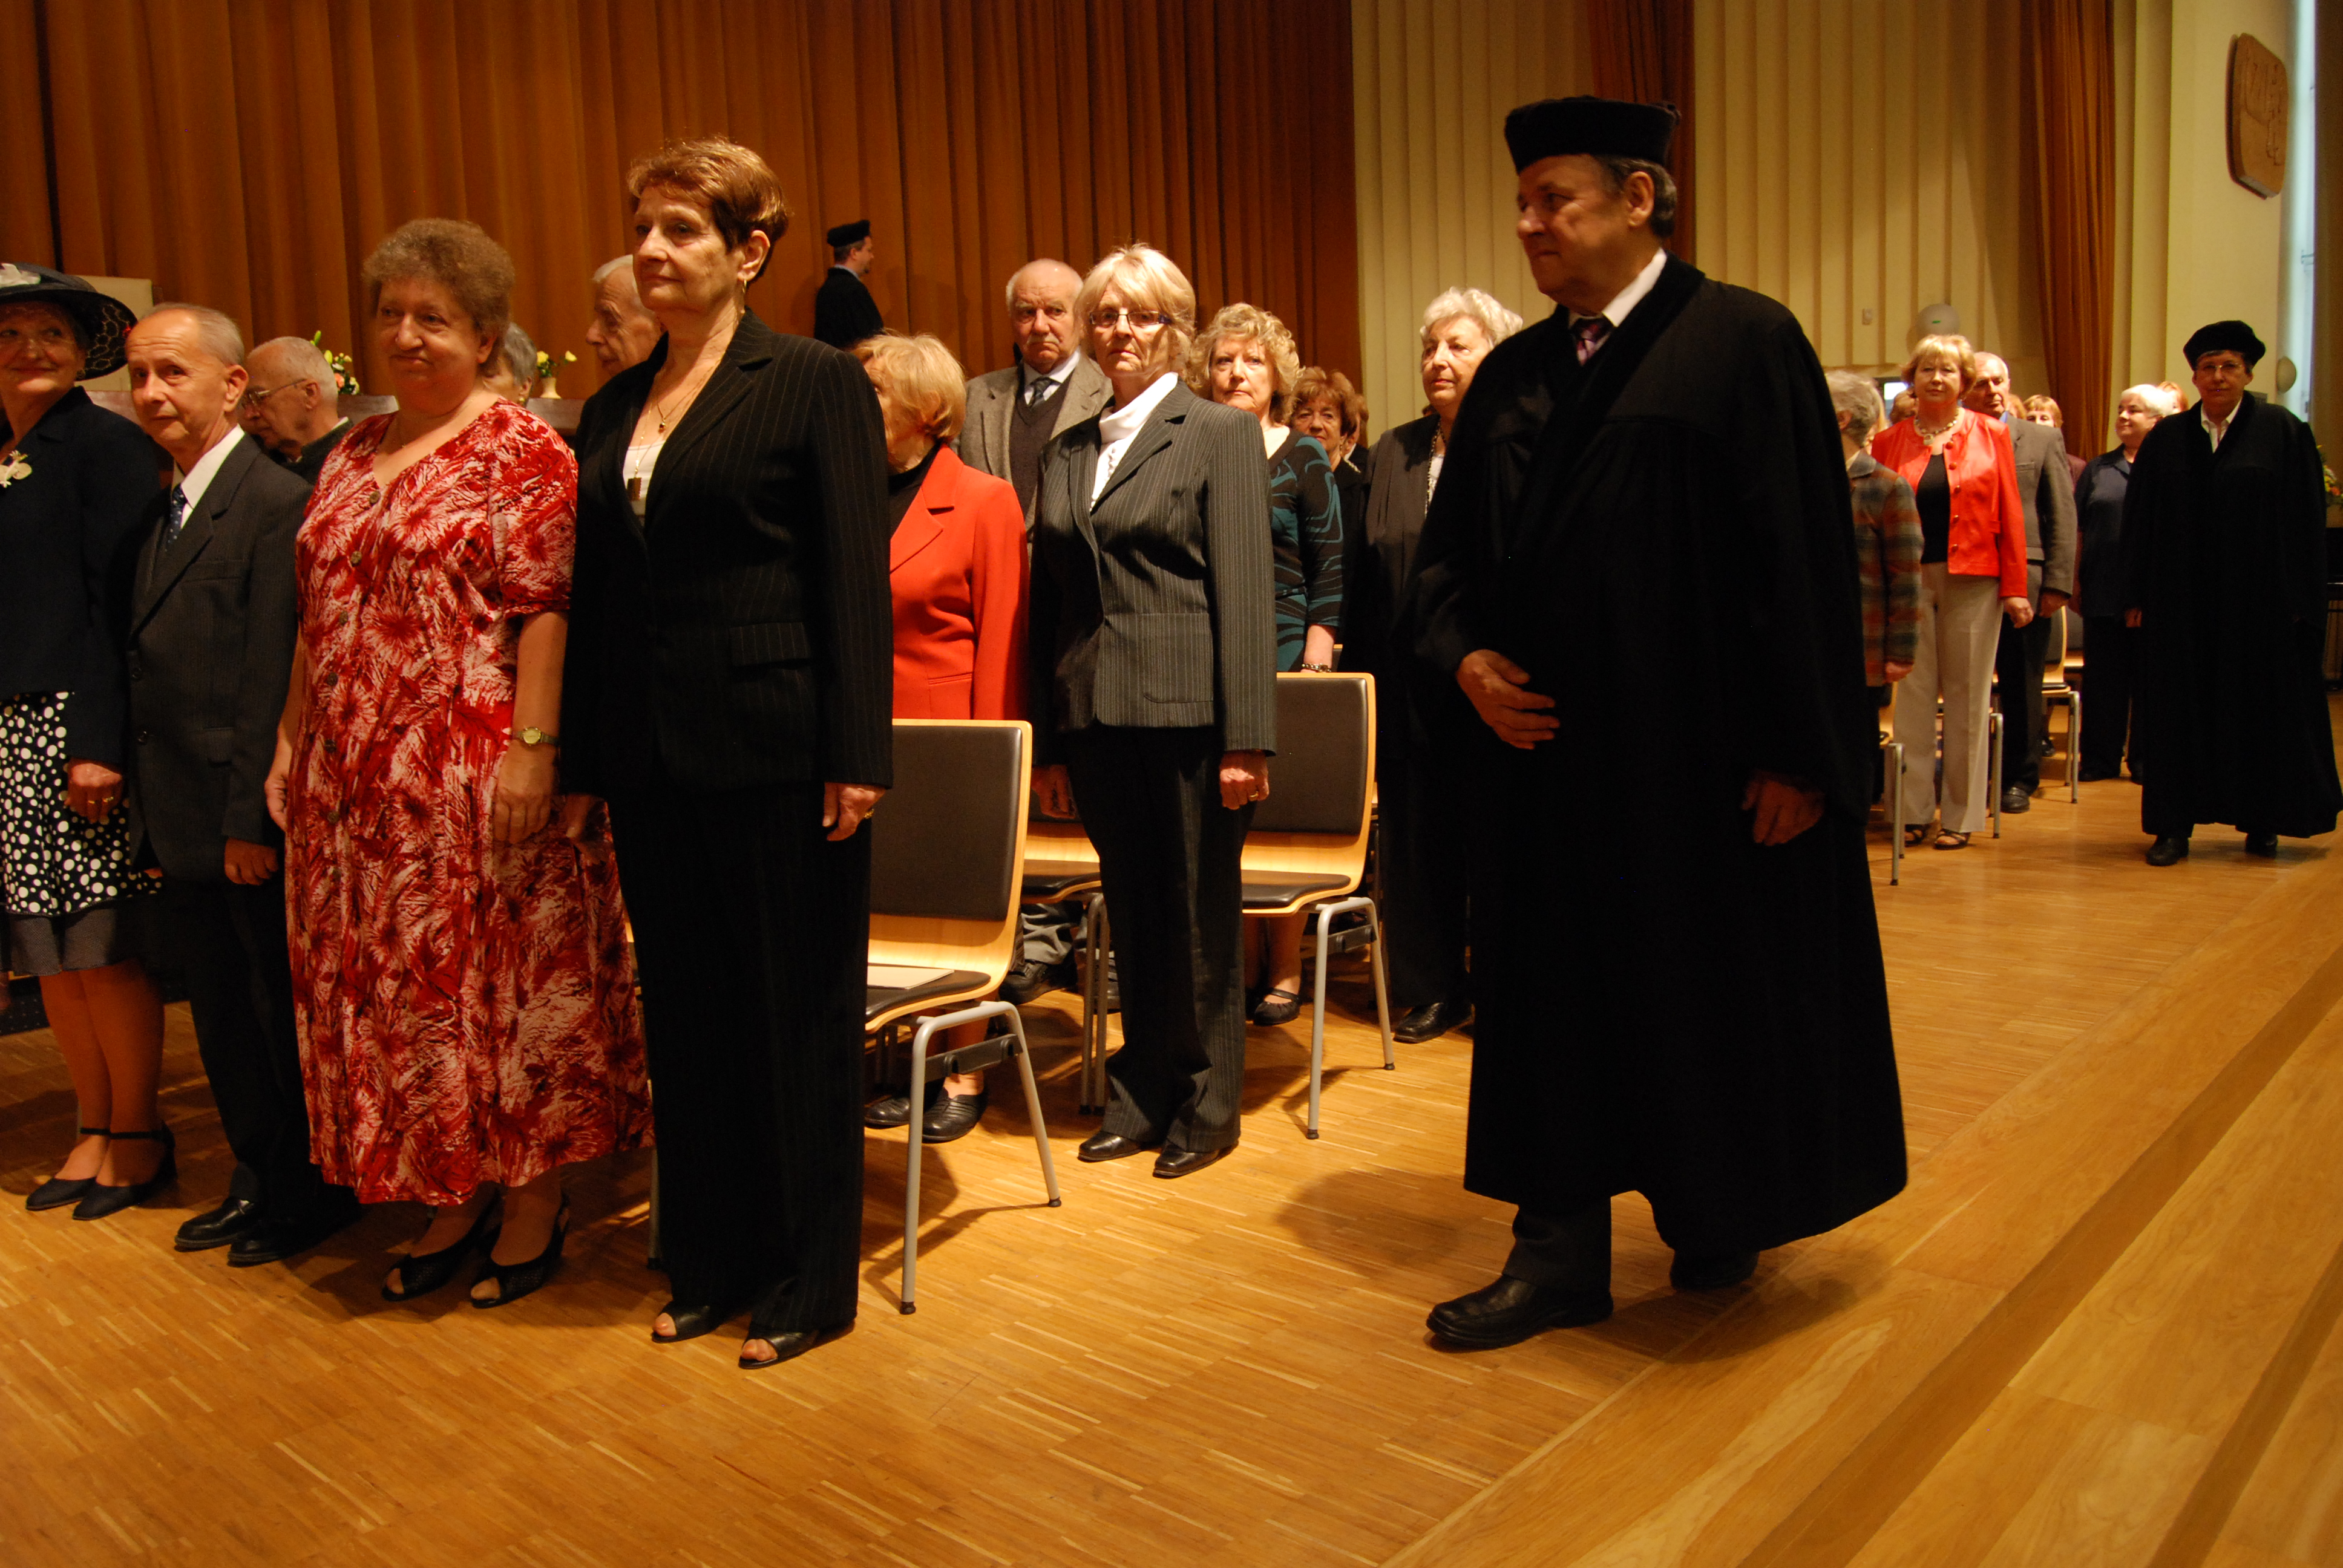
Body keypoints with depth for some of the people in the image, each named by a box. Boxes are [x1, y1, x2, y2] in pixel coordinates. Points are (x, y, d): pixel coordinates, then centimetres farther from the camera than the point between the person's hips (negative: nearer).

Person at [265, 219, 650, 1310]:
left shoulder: (519, 446, -6)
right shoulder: (354, 454, 16)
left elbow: (546, 609, -14)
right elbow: (318, 618, 18)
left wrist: (533, 748, -21)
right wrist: (290, 743, 14)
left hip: (475, 766, -7)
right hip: (358, 777, 7)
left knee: (501, 975, 2)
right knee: (390, 988, 11)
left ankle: (534, 1205, 17)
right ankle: (454, 1203, 25)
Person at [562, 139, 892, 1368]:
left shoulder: (815, 381, -4)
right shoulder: (612, 408, 13)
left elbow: (855, 579, -9)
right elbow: (596, 590, 14)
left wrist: (855, 756, -15)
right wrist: (581, 759, 12)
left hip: (774, 748, -6)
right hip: (652, 757, 6)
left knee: (797, 1012, 5)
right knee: (685, 1010, 14)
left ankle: (808, 1278, 20)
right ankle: (711, 1261, 29)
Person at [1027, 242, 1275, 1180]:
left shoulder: (1222, 434, 0)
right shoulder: (1066, 454, 14)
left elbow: (1245, 592, -8)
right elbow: (1050, 602, 14)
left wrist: (1247, 738, -14)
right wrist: (1049, 742, 10)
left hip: (1188, 713, -4)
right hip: (1096, 717, 5)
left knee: (1200, 916, 5)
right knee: (1132, 915, 13)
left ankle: (1207, 1104, 20)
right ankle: (1141, 1097, 26)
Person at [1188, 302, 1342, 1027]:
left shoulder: (1303, 454, 5)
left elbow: (1329, 559, 3)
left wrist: (1319, 645, -6)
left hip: (1282, 648, -2)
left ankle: (1284, 970, 10)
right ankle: (1242, 962, 13)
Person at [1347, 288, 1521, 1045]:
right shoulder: (1392, 454, 12)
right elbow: (1366, 577, 12)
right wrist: (1359, 673, 6)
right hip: (1408, 689, 4)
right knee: (1416, 835, 10)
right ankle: (1430, 989, 23)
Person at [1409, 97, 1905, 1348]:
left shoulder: (1742, 343, -7)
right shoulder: (1513, 375, 9)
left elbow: (1802, 559, -11)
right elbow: (1451, 554, 12)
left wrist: (1797, 754, -14)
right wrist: (1465, 657, -8)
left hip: (1699, 763, -5)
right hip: (1547, 755, 5)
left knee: (1717, 1001, 11)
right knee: (1556, 1004, 9)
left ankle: (1728, 1214, 35)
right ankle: (1560, 1256, 21)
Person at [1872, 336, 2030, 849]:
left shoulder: (1991, 435, 5)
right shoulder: (1889, 442, 6)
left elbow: (2010, 516, 2)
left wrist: (2016, 587, -3)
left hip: (1973, 581, -1)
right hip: (1910, 580, 1)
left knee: (1966, 696, 5)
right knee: (1913, 694, 4)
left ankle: (1961, 815, 13)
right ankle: (1913, 811, 13)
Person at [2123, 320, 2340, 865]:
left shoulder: (2284, 432, 0)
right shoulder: (2165, 439, 7)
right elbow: (2140, 523, 6)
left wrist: (2298, 597, -9)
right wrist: (2137, 596, 0)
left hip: (2260, 599, -2)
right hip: (2182, 600, 2)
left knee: (2261, 707, 7)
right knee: (2179, 708, 3)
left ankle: (2261, 821, 20)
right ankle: (2174, 825, 8)